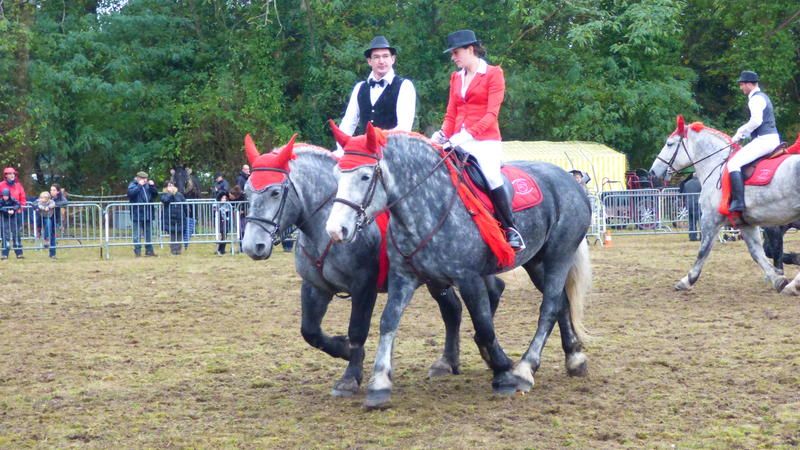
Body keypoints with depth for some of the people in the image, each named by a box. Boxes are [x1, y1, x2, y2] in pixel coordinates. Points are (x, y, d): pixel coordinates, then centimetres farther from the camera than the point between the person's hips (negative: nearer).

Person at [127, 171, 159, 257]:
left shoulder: (147, 185, 13)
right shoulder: (133, 185, -2)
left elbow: (155, 194, 13)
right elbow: (130, 193, -20)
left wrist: (152, 186, -2)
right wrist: (139, 185, -19)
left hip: (148, 214, 6)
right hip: (137, 215, -6)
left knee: (149, 233, 11)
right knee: (137, 234, -4)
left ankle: (149, 250, 18)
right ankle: (137, 251, 1)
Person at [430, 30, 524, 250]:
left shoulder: (493, 74, 1)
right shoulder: (456, 78, 19)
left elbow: (492, 113, -9)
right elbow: (451, 114, 16)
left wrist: (470, 133, -23)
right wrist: (443, 134, -5)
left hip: (485, 140, -6)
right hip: (459, 141, 6)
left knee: (491, 176, -28)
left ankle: (511, 230, -17)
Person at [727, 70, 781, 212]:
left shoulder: (756, 99, -11)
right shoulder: (763, 97, 22)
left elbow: (756, 121, -24)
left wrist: (740, 134, -14)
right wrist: (742, 133, 18)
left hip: (764, 140, -11)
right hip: (773, 138, 11)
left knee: (733, 163, -17)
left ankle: (738, 201, -26)